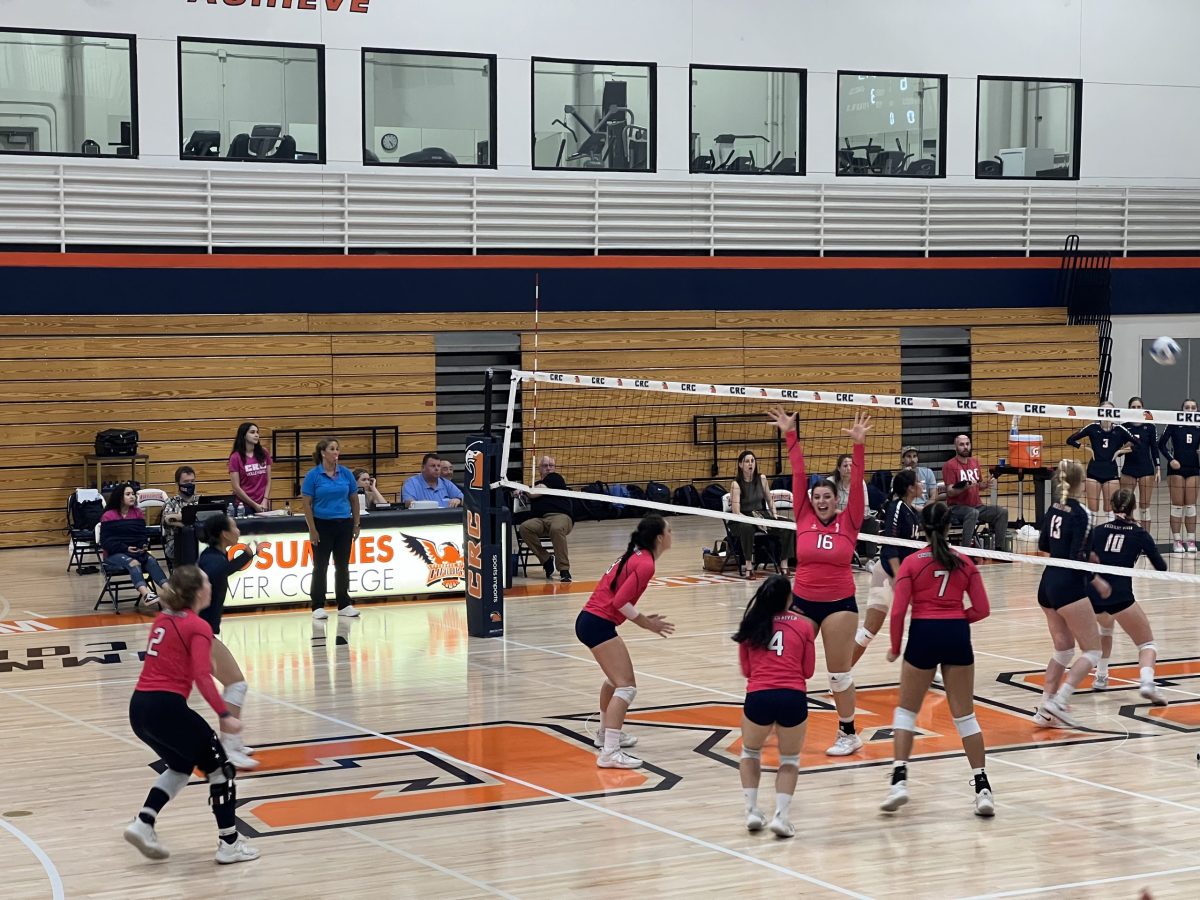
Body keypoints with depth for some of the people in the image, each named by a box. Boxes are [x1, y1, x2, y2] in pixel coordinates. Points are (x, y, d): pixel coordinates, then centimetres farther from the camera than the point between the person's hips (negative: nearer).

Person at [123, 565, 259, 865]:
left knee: (181, 765, 27)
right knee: (220, 767, 9)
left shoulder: (163, 620, 14)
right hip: (167, 708, -8)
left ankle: (143, 824, 12)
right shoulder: (198, 627, -8)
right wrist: (224, 715, -23)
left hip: (139, 708, 8)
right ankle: (229, 844, 11)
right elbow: (202, 677, -19)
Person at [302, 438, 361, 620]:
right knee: (320, 566, 2)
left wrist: (356, 525, 8)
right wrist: (312, 530, -11)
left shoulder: (346, 473, 2)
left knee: (342, 565, 9)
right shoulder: (313, 475, -8)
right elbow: (307, 504, -8)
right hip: (322, 525, -3)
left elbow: (354, 500, 10)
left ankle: (344, 604, 18)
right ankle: (318, 606, 9)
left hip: (344, 524, 3)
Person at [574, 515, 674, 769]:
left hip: (590, 618, 10)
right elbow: (619, 601, -20)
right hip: (598, 625, -10)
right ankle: (609, 753, -22)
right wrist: (646, 623, -10)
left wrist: (642, 617, 7)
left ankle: (606, 733, 46)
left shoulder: (635, 555, 13)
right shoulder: (645, 564, -15)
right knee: (626, 686, -14)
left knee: (616, 677, 29)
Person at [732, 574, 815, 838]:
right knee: (790, 759, 20)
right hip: (793, 697, -1)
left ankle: (752, 811, 16)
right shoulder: (803, 625, 10)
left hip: (758, 696, 1)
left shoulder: (751, 625, 14)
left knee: (750, 752, 28)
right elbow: (808, 670, 14)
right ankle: (780, 815, 2)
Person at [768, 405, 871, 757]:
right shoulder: (804, 518, 1)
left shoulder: (848, 522, -2)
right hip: (802, 601, 2)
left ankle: (848, 734, 15)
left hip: (840, 603, -2)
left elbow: (857, 483, -10)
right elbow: (798, 475, -2)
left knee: (839, 672, 3)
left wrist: (858, 445, -20)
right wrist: (790, 437, -4)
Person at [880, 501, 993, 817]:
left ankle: (899, 779, 1)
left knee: (906, 710, 14)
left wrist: (895, 648, 6)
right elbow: (981, 609, 3)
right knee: (965, 715, 8)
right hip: (957, 636, 2)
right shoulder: (964, 562, 6)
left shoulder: (911, 563, -1)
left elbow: (897, 611, -7)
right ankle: (982, 787, 3)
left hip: (923, 635, -2)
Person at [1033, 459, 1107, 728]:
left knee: (1064, 650, 18)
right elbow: (1077, 558, -19)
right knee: (1092, 651, 0)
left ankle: (1045, 710, 14)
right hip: (1069, 587, -8)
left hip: (1047, 585, 8)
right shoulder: (1079, 514, -14)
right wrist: (1097, 581, -7)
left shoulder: (1054, 509, 8)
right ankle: (1059, 701, -15)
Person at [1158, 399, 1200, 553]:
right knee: (1177, 505, -1)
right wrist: (1170, 459, -16)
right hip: (1176, 467, -3)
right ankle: (1177, 541, 4)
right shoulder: (1174, 424, -4)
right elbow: (1161, 444, -5)